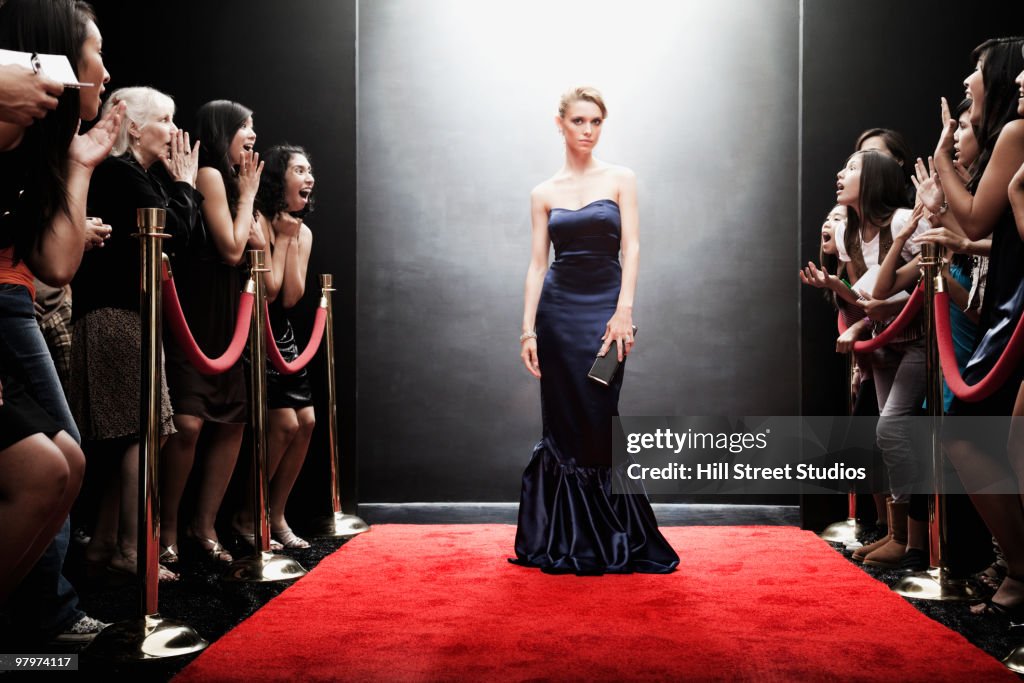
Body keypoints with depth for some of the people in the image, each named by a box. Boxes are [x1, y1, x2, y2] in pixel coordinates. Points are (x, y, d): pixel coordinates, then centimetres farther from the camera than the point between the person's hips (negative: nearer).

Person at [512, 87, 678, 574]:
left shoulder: (620, 180, 5)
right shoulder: (544, 193, 8)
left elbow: (632, 248, -3)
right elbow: (537, 264, 4)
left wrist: (624, 311, -16)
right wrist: (528, 329, -4)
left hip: (605, 306, -1)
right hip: (558, 308, 1)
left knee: (598, 423, -3)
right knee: (564, 425, 3)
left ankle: (610, 543, 11)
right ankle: (565, 543, 15)